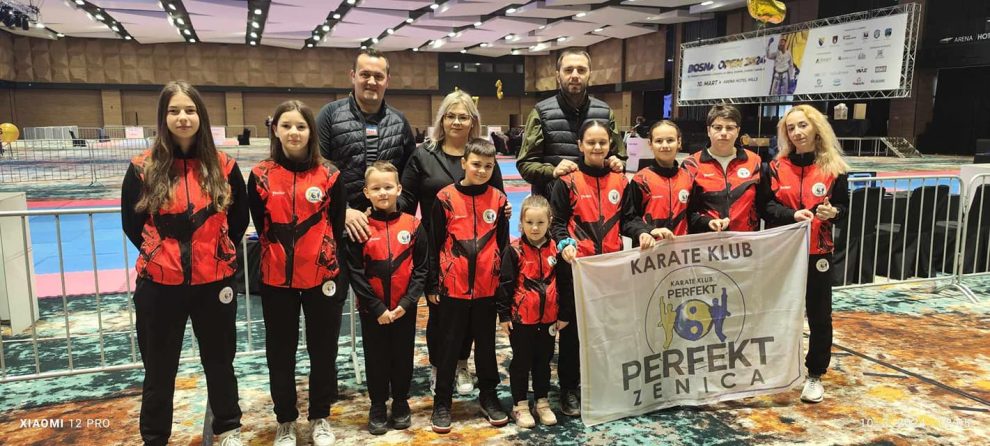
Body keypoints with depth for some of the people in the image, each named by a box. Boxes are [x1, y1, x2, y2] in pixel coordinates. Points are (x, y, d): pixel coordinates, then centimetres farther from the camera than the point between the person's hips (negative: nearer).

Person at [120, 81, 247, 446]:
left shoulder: (223, 167, -3)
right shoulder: (143, 168, -6)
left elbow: (239, 219, 8)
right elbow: (131, 223, 4)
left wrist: (217, 253, 5)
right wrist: (162, 253, 4)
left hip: (214, 281, 1)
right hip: (160, 283, 0)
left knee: (219, 360, 16)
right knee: (159, 367, 13)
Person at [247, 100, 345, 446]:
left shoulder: (329, 175, -4)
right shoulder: (260, 176, -3)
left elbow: (337, 226, 4)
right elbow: (261, 227, 7)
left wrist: (325, 258, 8)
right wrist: (280, 253, 9)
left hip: (322, 275, 0)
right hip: (276, 278, 1)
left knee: (323, 350, 11)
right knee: (280, 353, 11)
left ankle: (320, 417, 30)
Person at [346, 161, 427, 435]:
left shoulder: (413, 226, -4)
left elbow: (421, 268, -3)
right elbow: (355, 272, -10)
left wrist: (407, 302, -12)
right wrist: (377, 307, -14)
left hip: (405, 307, 1)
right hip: (371, 308, -1)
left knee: (403, 356, 13)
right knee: (376, 357, 12)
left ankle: (401, 402, 32)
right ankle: (378, 406, 28)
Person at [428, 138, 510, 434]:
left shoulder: (498, 199, 3)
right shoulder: (446, 198, -6)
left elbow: (503, 244, 9)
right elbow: (434, 245, -2)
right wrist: (432, 284, -2)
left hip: (487, 287, 2)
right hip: (453, 286, -2)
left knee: (486, 343, 15)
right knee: (450, 345, 8)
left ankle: (488, 396, 30)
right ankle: (442, 402, 20)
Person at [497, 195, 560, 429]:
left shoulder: (555, 249, 0)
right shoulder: (514, 251, -10)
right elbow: (505, 284, -8)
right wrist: (504, 314, -8)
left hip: (547, 317, 4)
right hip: (521, 317, -3)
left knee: (543, 361, 16)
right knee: (521, 361, 9)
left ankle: (542, 402, 30)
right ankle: (520, 404, 21)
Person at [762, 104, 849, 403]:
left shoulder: (833, 168, -1)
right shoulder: (777, 167, 2)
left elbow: (844, 207, 3)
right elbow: (767, 206, -4)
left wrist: (832, 213, -19)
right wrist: (792, 215, -21)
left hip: (818, 252, -1)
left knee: (819, 315, 5)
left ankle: (815, 375, 20)